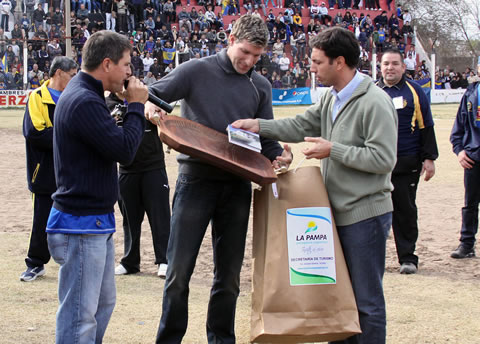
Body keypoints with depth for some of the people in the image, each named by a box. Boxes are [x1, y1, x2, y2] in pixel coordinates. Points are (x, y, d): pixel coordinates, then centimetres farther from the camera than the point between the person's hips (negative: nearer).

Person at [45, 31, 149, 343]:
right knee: (80, 316, -6)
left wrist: (132, 107, 3)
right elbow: (124, 150, -23)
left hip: (97, 221, 11)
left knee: (103, 304, 20)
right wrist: (136, 106, -11)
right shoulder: (84, 102, -21)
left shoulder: (81, 94, 12)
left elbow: (110, 136, 15)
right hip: (82, 224, -11)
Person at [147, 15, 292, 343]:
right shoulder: (196, 71, -2)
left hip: (237, 185, 4)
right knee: (179, 270, -2)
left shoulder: (261, 86, 11)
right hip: (196, 180, -3)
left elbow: (267, 138, 13)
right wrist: (151, 108, -23)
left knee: (229, 274, 9)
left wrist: (278, 154, -8)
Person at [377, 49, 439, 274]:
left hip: (407, 163, -2)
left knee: (405, 210, 2)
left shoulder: (414, 92, 4)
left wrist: (429, 158, -2)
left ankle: (407, 257, 9)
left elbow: (426, 127, 4)